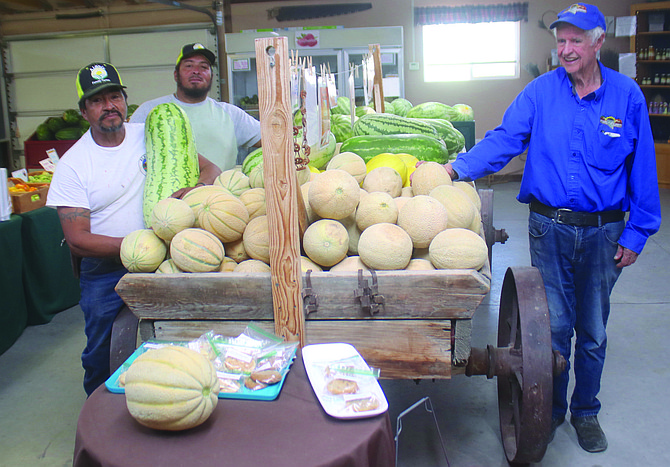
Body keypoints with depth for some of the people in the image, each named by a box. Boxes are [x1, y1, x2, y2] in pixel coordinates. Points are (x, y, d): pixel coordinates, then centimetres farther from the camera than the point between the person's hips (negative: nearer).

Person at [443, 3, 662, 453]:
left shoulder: (627, 94, 0)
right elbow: (503, 139, -7)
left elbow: (642, 169, 3)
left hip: (602, 231, 1)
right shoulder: (541, 91, -1)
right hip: (550, 228, 0)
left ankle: (586, 411, 34)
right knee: (554, 325, 8)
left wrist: (635, 233, 1)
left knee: (593, 330, 12)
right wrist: (456, 167, -24)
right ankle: (551, 409, 30)